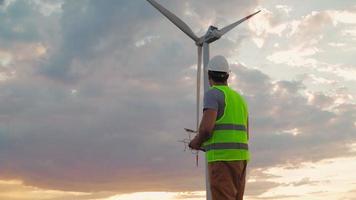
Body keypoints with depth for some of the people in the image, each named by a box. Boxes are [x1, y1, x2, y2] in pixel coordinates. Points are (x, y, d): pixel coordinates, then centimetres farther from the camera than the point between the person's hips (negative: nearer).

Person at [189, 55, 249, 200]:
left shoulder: (212, 94, -5)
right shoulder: (239, 99, 21)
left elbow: (206, 128, -19)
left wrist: (197, 142, 5)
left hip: (222, 158, -8)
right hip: (239, 157, 8)